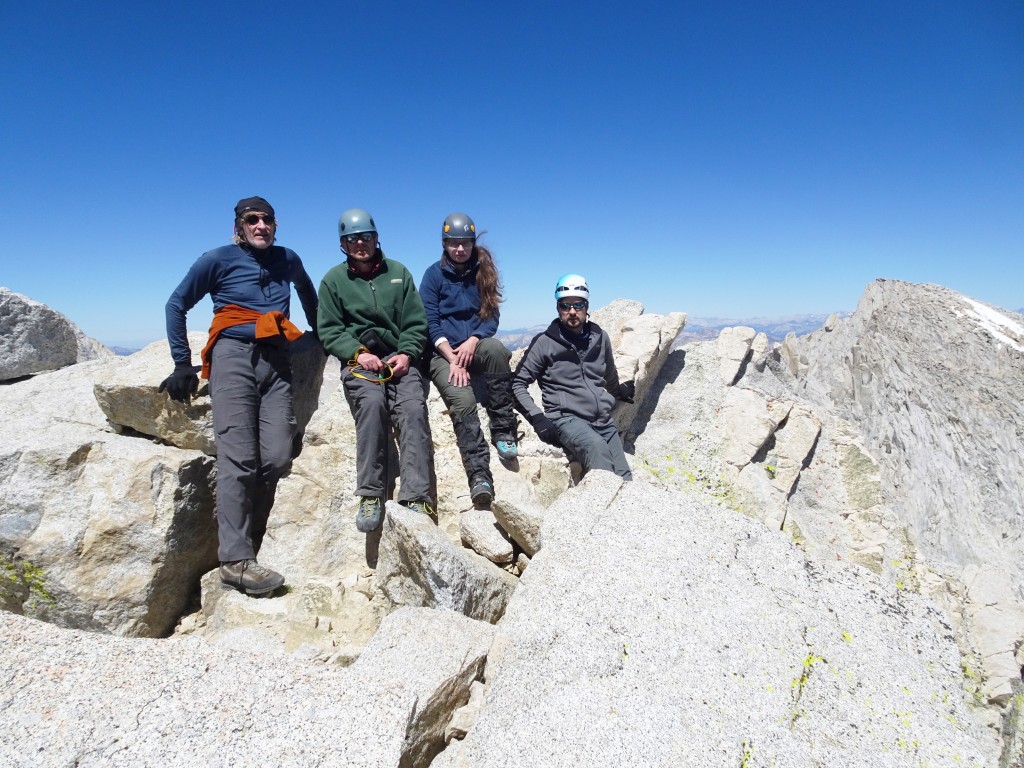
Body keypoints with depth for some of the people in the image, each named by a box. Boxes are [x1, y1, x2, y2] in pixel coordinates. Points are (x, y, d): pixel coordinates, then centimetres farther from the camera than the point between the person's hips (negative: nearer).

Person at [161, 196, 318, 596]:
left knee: (277, 458, -9)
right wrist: (183, 363, 6)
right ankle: (235, 560, -13)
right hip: (234, 355, -3)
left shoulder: (288, 259, 19)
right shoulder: (218, 259, 8)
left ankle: (243, 538, 8)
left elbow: (307, 292, 39)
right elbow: (176, 305, 12)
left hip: (276, 360, 4)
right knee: (239, 458, -14)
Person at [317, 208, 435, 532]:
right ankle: (371, 496, -27)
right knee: (372, 402, -32)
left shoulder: (398, 272, 13)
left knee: (413, 409, -26)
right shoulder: (334, 280, 11)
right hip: (358, 360, -1)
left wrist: (407, 354, -9)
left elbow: (416, 322, 8)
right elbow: (329, 330, 4)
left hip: (400, 357, 1)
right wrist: (358, 353, -13)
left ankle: (416, 499, -30)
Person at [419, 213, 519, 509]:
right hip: (443, 352, -2)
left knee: (496, 348, -35)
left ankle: (502, 429, -26)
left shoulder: (482, 270, 9)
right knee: (462, 401, -28)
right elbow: (430, 322, -5)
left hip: (476, 344, 2)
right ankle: (479, 475, -30)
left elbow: (492, 317, 4)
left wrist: (472, 341, -16)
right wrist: (453, 359, -17)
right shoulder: (434, 274, 1)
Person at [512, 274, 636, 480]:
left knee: (624, 479, -4)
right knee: (596, 446, -35)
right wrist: (537, 417, -8)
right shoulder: (544, 342, -1)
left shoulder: (600, 338, 12)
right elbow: (518, 383, 0)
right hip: (567, 418, -5)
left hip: (604, 419, 5)